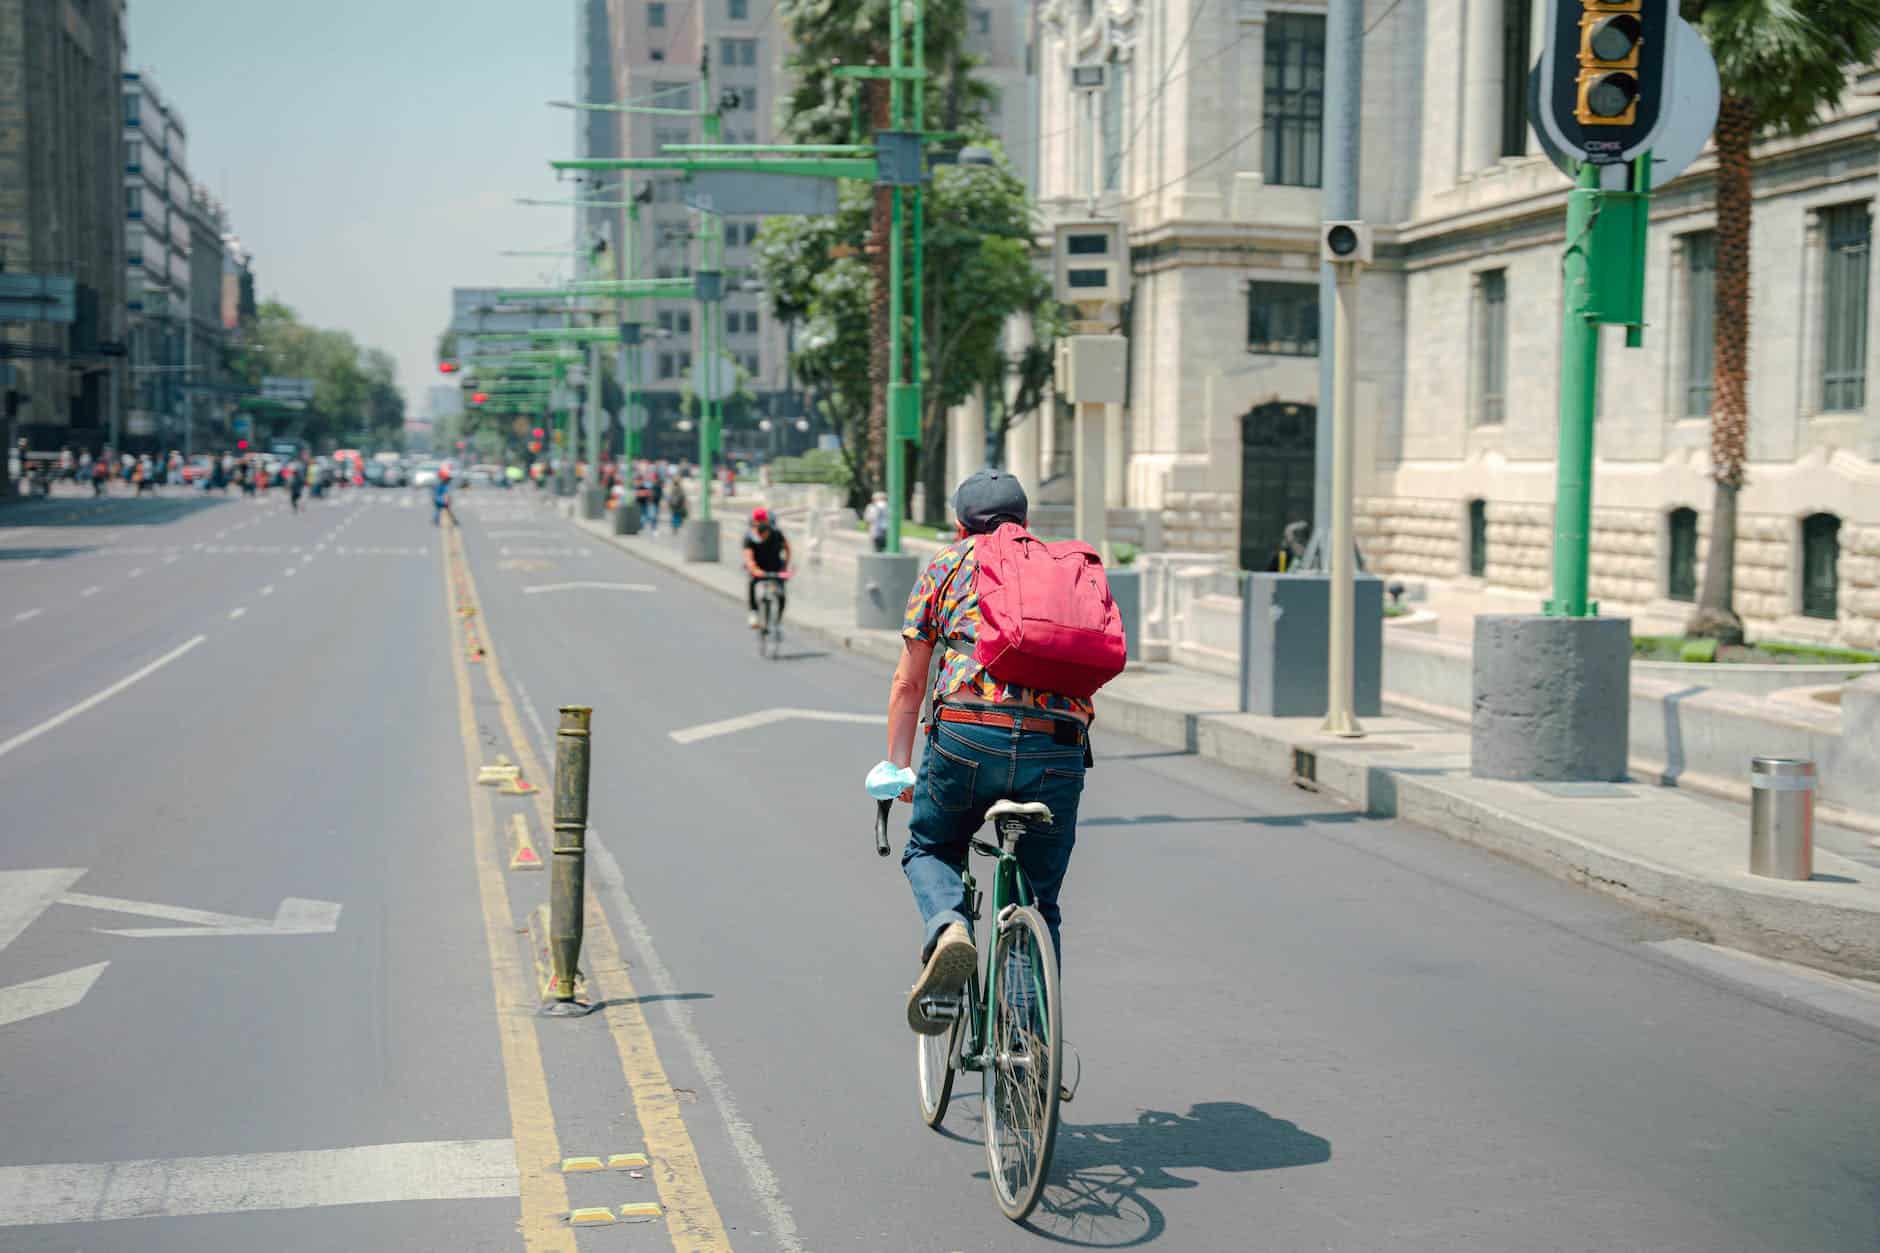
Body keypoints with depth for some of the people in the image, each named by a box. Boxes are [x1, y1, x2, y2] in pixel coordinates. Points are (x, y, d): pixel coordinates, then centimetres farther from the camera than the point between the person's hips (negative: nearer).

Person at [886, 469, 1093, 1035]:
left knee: (929, 848, 24)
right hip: (1058, 748, 2)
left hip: (967, 738, -2)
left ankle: (948, 926, -7)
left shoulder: (947, 564, 19)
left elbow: (907, 684, 19)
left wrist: (898, 768, 29)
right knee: (1039, 905, 17)